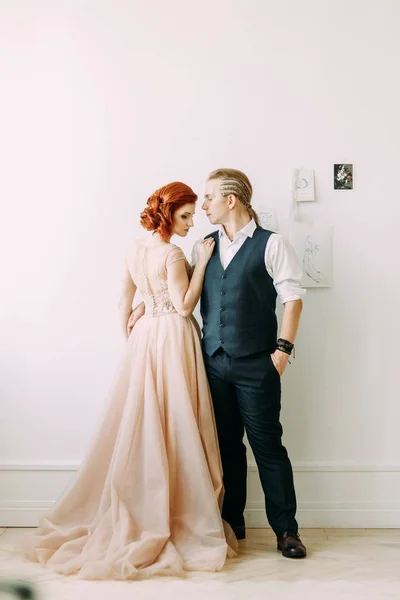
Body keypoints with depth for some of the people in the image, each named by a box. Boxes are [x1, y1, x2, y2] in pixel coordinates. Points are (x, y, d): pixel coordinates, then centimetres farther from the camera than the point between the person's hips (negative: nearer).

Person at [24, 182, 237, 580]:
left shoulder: (136, 249, 9)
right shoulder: (172, 254, -14)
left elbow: (125, 301, 16)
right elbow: (184, 307, -14)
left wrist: (129, 333, 28)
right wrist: (202, 262, -13)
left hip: (144, 337, 8)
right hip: (173, 339, -7)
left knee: (139, 428, 12)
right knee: (175, 429, 0)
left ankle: (132, 517, 21)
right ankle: (184, 521, 10)